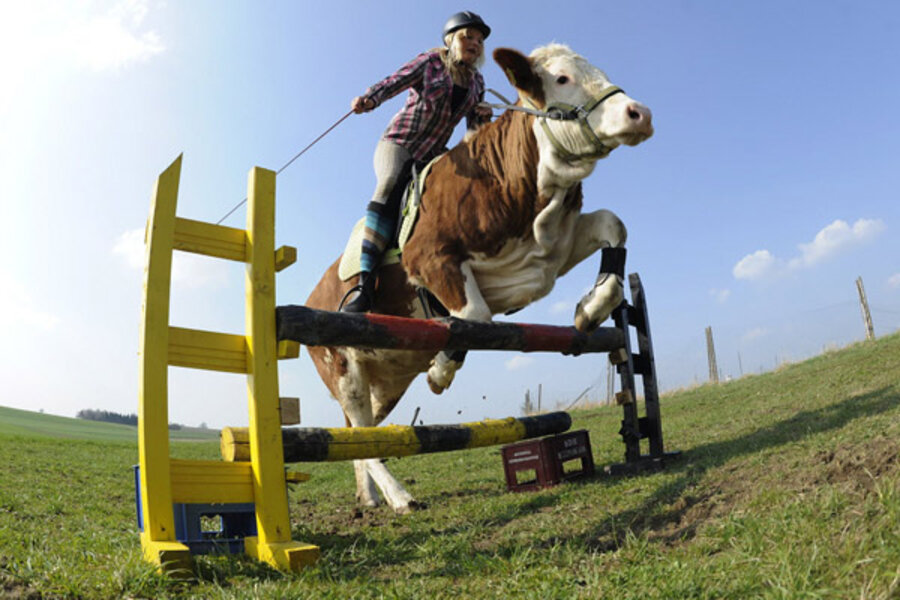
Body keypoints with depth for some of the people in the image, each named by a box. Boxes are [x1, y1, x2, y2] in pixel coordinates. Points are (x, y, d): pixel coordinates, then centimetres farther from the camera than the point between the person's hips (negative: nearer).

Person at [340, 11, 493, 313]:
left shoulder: (476, 82, 16)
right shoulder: (430, 62, 3)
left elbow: (474, 132, 16)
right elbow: (393, 83, -11)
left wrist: (483, 118, -8)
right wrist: (369, 99, -33)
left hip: (432, 156, 6)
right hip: (398, 144, -6)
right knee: (390, 188, -33)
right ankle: (365, 285, -42)